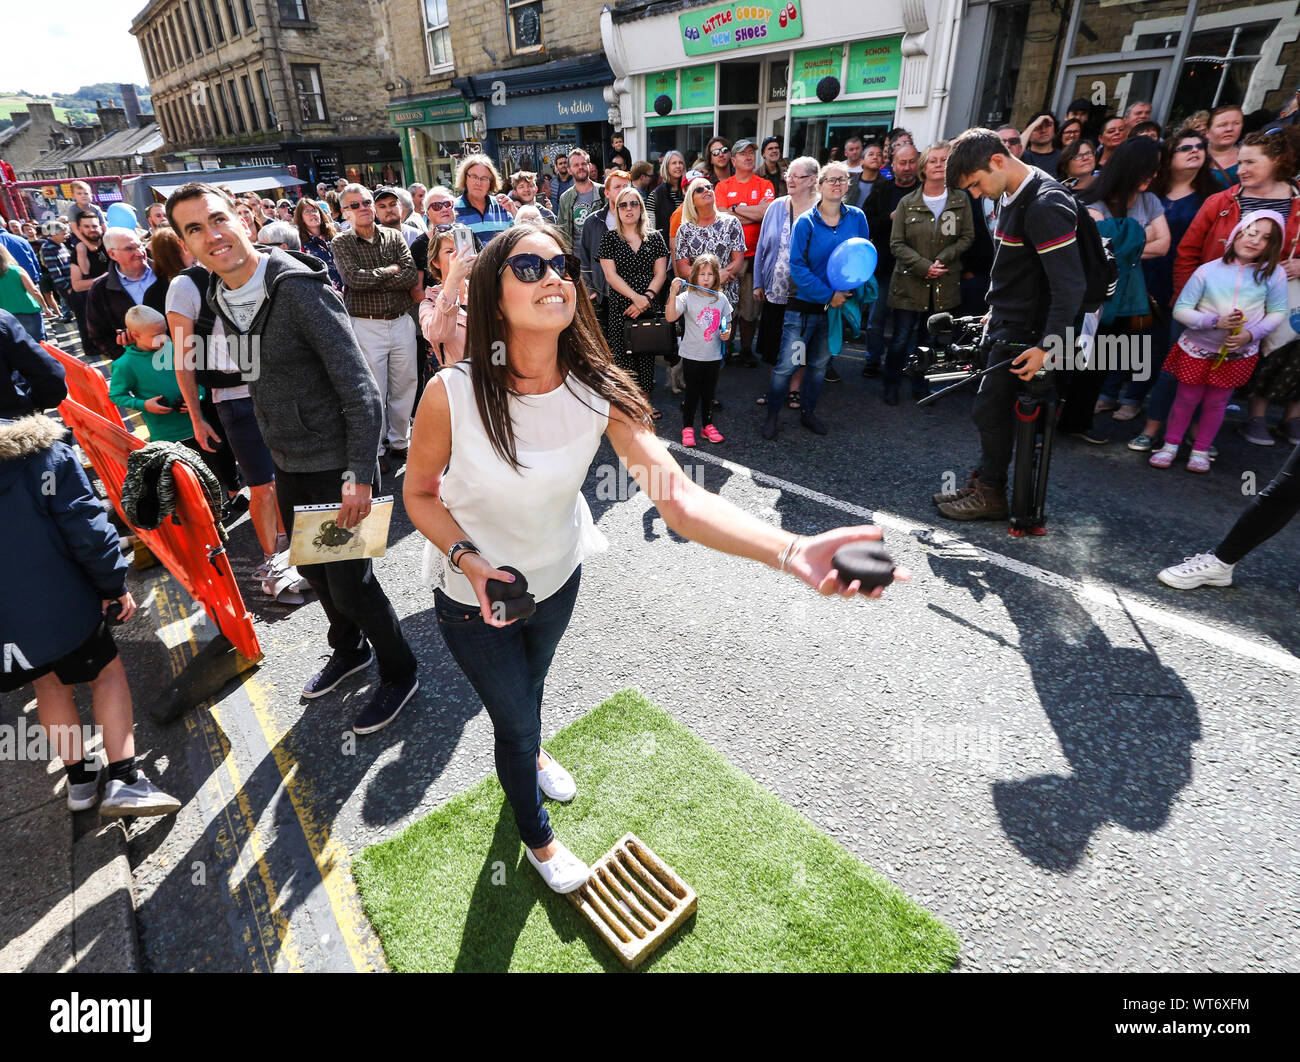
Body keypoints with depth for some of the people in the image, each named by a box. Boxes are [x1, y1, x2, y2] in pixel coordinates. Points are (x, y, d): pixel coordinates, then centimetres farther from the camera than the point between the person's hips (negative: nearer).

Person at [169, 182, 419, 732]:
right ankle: (349, 648, 45)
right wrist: (273, 453, 18)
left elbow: (360, 389, -22)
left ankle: (399, 672, 22)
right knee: (313, 568, 21)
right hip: (287, 463, 8)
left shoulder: (300, 288, -19)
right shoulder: (218, 299, 6)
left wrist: (359, 475, -26)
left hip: (335, 461, -8)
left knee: (349, 580, -1)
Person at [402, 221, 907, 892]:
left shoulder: (597, 392, -24)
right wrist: (468, 558, -30)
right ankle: (536, 838, 51)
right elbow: (419, 494, -12)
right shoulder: (451, 395, -30)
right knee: (517, 720, 15)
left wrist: (791, 551, -52)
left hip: (557, 579, 3)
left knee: (530, 682, 33)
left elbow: (677, 495, -37)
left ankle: (527, 752, 72)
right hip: (476, 596, -3)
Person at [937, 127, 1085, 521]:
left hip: (1023, 331, -9)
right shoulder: (1011, 196, 8)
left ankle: (991, 495, 10)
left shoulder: (1045, 205, -21)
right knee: (992, 407, 13)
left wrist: (1048, 347, -27)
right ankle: (983, 481, 24)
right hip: (1005, 321, 9)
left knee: (991, 408, -4)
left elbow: (1070, 285, -24)